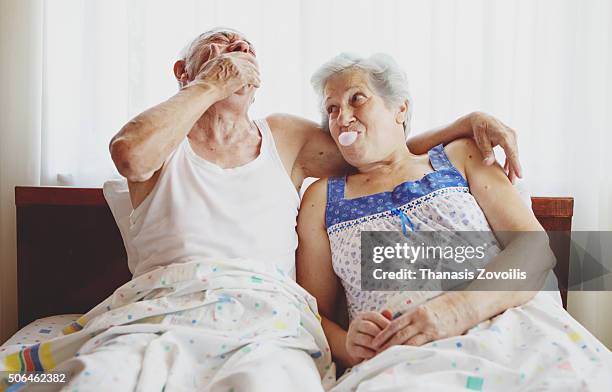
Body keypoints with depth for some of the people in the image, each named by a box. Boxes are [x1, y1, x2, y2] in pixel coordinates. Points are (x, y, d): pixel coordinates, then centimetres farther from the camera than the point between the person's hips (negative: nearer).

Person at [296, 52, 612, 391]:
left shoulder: (460, 156, 16)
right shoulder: (322, 199, 15)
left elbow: (537, 246, 3)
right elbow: (315, 313, 11)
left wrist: (460, 307, -14)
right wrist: (347, 345, -12)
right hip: (403, 359, -1)